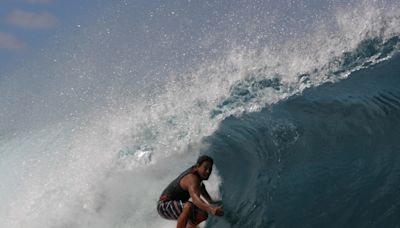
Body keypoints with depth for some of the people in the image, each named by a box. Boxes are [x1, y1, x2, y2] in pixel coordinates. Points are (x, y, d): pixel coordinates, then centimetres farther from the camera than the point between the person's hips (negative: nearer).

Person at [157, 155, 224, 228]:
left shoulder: (195, 170, 2)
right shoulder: (193, 178, -27)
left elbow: (200, 186, 26)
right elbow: (195, 199, -46)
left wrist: (211, 202, 23)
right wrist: (211, 210, -62)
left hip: (176, 206, 10)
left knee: (203, 215, 5)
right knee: (188, 206, -39)